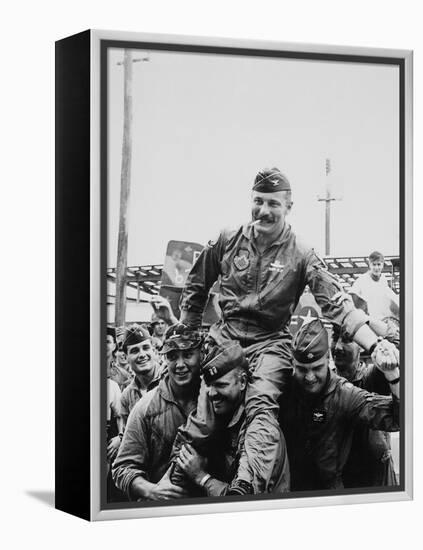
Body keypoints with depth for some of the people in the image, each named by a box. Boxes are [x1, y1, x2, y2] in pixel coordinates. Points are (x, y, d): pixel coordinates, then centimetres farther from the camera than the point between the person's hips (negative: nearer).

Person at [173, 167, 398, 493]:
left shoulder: (300, 255, -4)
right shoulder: (228, 242, 3)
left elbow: (337, 304, -11)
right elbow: (196, 288, 17)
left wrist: (376, 345, -24)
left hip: (271, 341, -2)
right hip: (225, 335, 2)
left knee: (262, 405, -29)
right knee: (202, 416, -14)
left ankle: (245, 485, -45)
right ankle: (176, 480, -3)